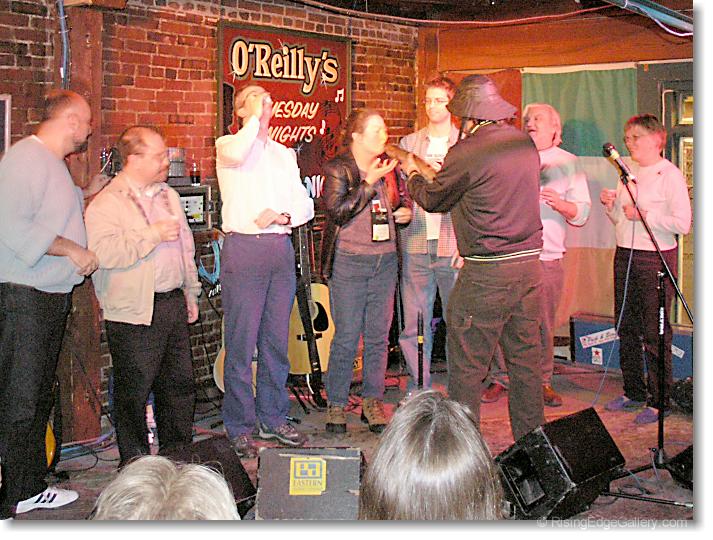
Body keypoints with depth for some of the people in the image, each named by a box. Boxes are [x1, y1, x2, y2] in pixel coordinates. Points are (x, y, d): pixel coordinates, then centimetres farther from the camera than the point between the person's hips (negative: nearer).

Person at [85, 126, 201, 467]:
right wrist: (153, 234, -18)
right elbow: (105, 253, -23)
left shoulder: (169, 196, 16)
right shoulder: (106, 203, -8)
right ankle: (135, 463, 12)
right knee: (134, 391, 0)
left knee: (180, 382, 12)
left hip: (174, 304, 7)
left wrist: (190, 293, 21)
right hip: (134, 312, -7)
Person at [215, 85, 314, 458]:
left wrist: (281, 215, -5)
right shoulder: (227, 145, 6)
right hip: (243, 248, -5)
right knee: (241, 340, -5)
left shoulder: (284, 154, 21)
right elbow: (235, 153, -21)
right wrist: (255, 118, -7)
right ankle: (240, 428, 2)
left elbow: (305, 204, 15)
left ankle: (273, 419, 18)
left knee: (277, 339, 8)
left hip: (281, 248, 5)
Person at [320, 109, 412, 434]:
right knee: (346, 337, -2)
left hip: (385, 261, 5)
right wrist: (369, 182, -19)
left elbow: (402, 200, 26)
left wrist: (406, 211, 3)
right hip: (349, 262, -5)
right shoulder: (337, 169, -6)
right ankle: (336, 405, 10)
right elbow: (337, 211, -17)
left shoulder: (388, 167, 11)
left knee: (379, 336, 8)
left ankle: (372, 402, 19)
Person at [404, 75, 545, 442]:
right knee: (526, 360, 15)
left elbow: (433, 200, 3)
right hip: (530, 263, 7)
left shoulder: (467, 152, -12)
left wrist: (412, 175, 23)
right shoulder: (525, 144, 9)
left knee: (466, 368, 2)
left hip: (486, 274, -7)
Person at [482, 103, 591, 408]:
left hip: (546, 258, -1)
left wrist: (559, 203, -15)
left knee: (543, 325, 2)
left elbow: (582, 213, 4)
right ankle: (501, 378, 14)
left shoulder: (568, 163, 10)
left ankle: (542, 381, 16)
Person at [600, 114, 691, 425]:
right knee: (626, 328, 13)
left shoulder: (670, 175, -8)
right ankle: (634, 393, 25)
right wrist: (611, 206, 1)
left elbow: (683, 224, -16)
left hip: (656, 258, -7)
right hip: (625, 256, 8)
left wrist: (645, 214, -19)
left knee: (655, 332, -3)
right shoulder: (629, 173, 14)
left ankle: (659, 401, 6)